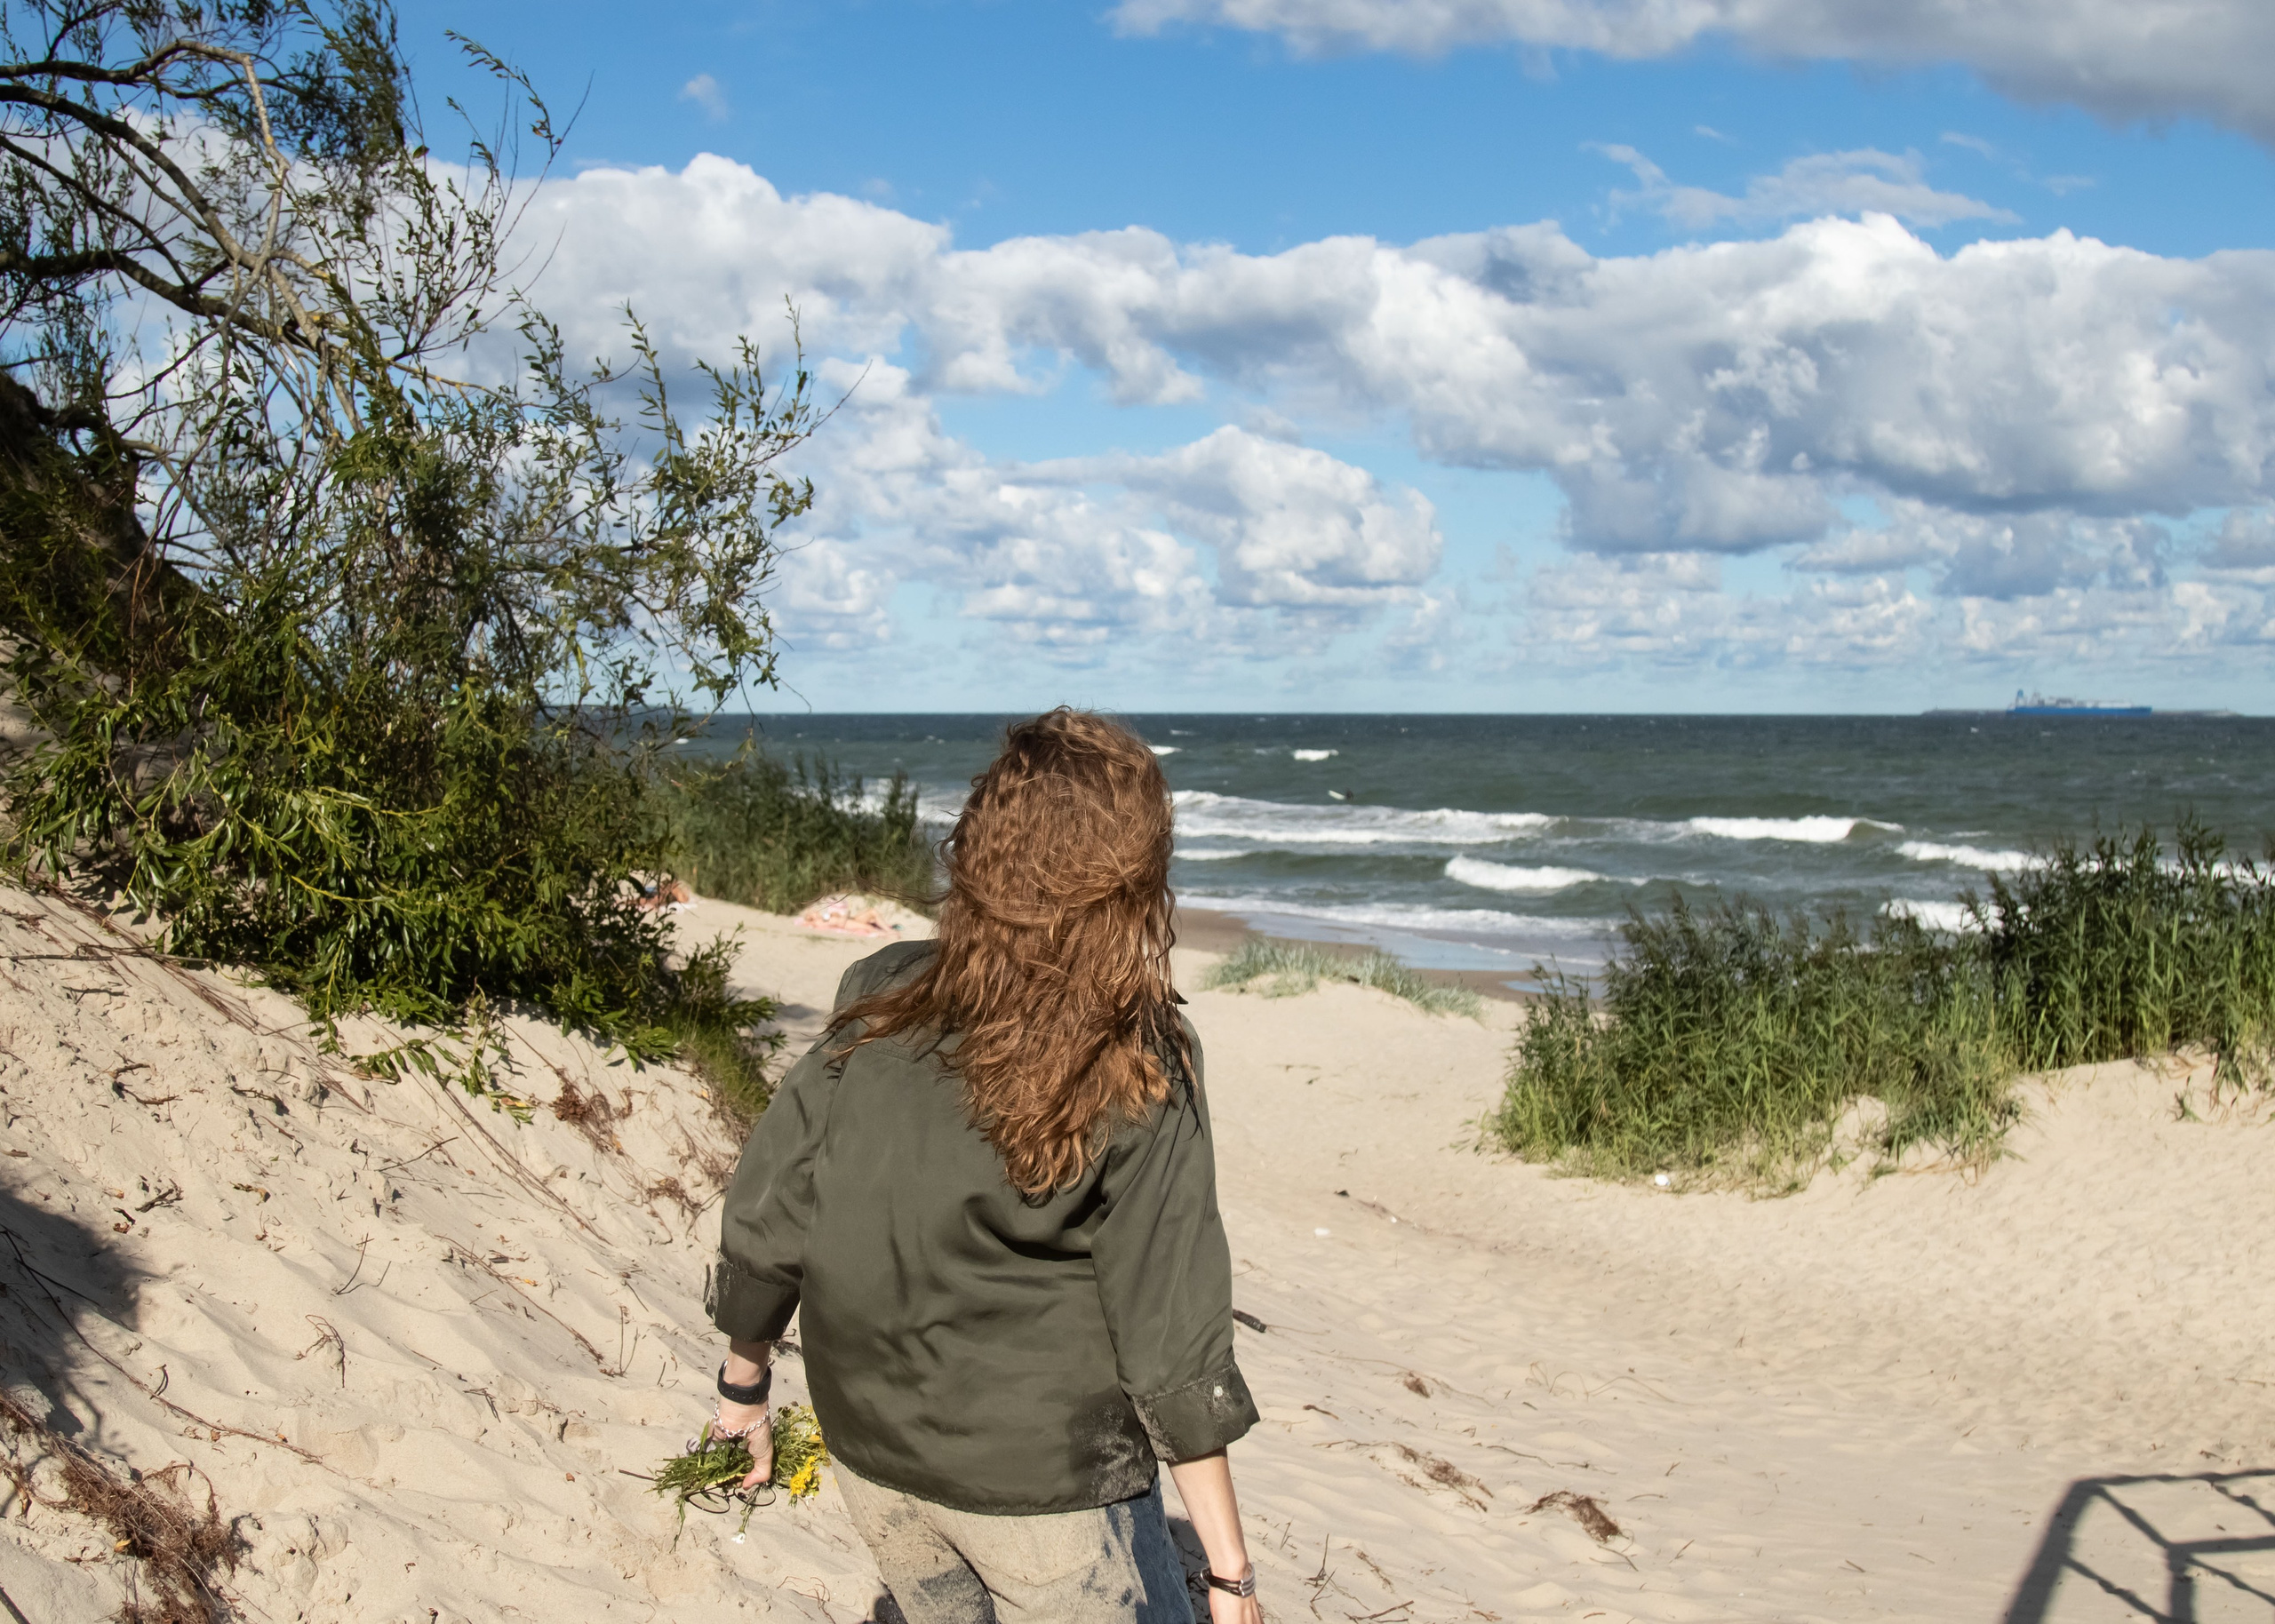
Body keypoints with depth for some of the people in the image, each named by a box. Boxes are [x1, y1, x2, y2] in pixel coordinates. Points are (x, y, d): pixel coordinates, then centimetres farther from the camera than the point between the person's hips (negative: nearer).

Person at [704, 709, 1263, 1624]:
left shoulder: (879, 1009, -8)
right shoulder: (1137, 1074, -18)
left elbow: (765, 1215, -1)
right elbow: (1170, 1342, -17)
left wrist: (743, 1381, 16)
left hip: (873, 1453, 5)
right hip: (1043, 1480, -5)